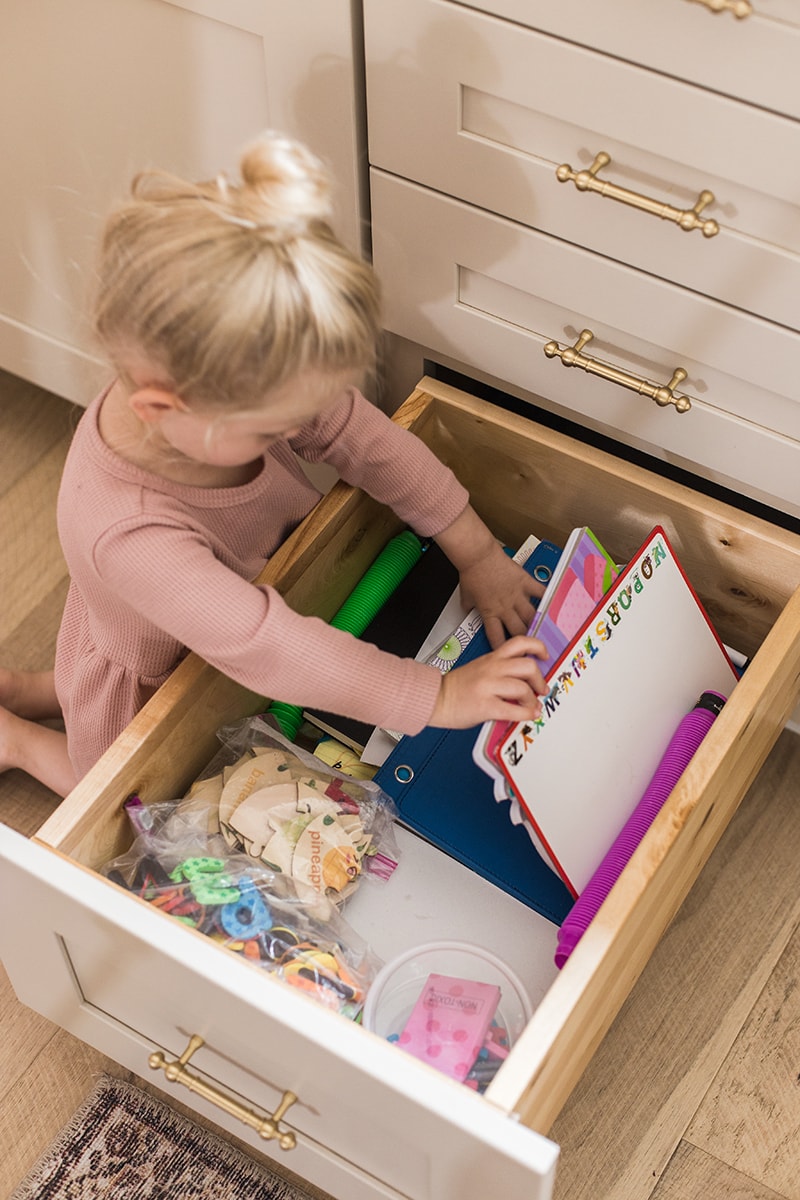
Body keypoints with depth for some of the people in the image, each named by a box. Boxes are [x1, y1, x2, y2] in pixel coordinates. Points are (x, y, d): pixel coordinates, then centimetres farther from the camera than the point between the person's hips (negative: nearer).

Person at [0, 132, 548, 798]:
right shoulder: (127, 536, -48)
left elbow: (376, 444, -16)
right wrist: (440, 696, -40)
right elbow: (273, 650, -45)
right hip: (149, 685, -5)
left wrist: (479, 555, -12)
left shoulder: (248, 384, -31)